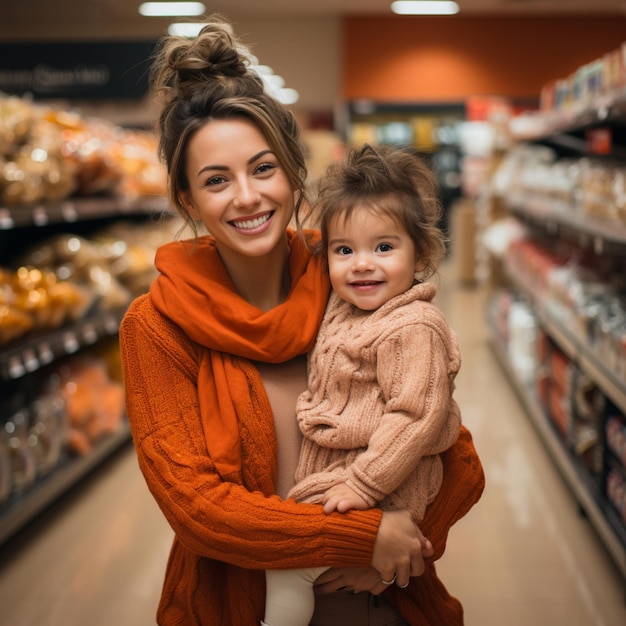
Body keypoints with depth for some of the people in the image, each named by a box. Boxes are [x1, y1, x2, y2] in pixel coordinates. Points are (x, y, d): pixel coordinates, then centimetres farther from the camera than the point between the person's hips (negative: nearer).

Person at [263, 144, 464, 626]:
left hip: (379, 491, -9)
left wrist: (362, 485, -23)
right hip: (328, 470, 9)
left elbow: (417, 416, -24)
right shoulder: (344, 309, 6)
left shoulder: (414, 328, -21)